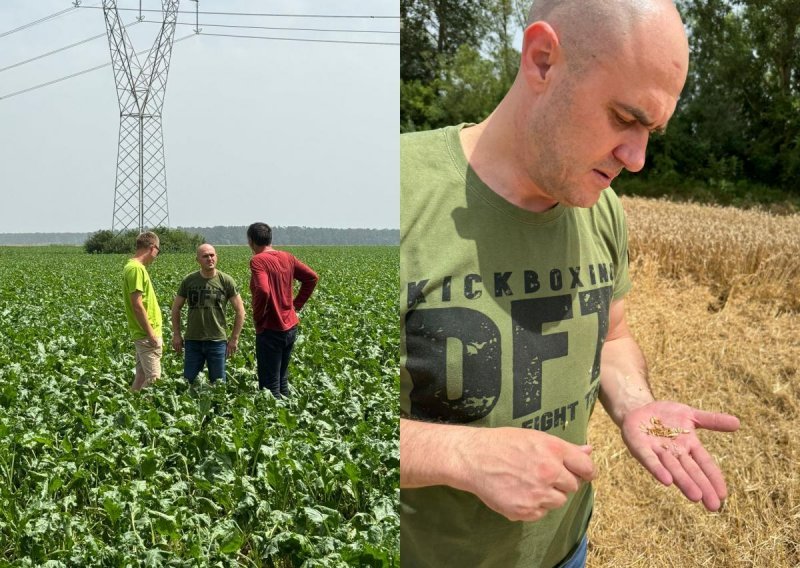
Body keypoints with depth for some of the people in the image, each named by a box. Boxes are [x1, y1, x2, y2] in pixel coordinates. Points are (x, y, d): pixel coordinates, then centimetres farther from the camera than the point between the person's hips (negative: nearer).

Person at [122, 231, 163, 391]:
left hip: (144, 334, 10)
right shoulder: (136, 268, -16)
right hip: (146, 334, -10)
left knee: (142, 376, 13)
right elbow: (137, 305, -20)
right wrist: (151, 333, -18)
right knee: (154, 378, -9)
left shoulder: (137, 267, 14)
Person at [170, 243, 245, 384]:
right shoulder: (189, 281, 1)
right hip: (193, 341, 2)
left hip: (218, 341, -1)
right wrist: (176, 335, 6)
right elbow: (176, 308, 12)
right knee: (188, 382, 7)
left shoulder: (226, 281, -4)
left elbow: (240, 311, 1)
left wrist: (234, 338, -2)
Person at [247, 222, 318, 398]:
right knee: (282, 381, 20)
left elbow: (263, 291, -29)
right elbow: (312, 277, 12)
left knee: (270, 386, -2)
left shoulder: (257, 261, -16)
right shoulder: (286, 257, 6)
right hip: (291, 327, 8)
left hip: (270, 330, -8)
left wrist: (258, 317, -14)